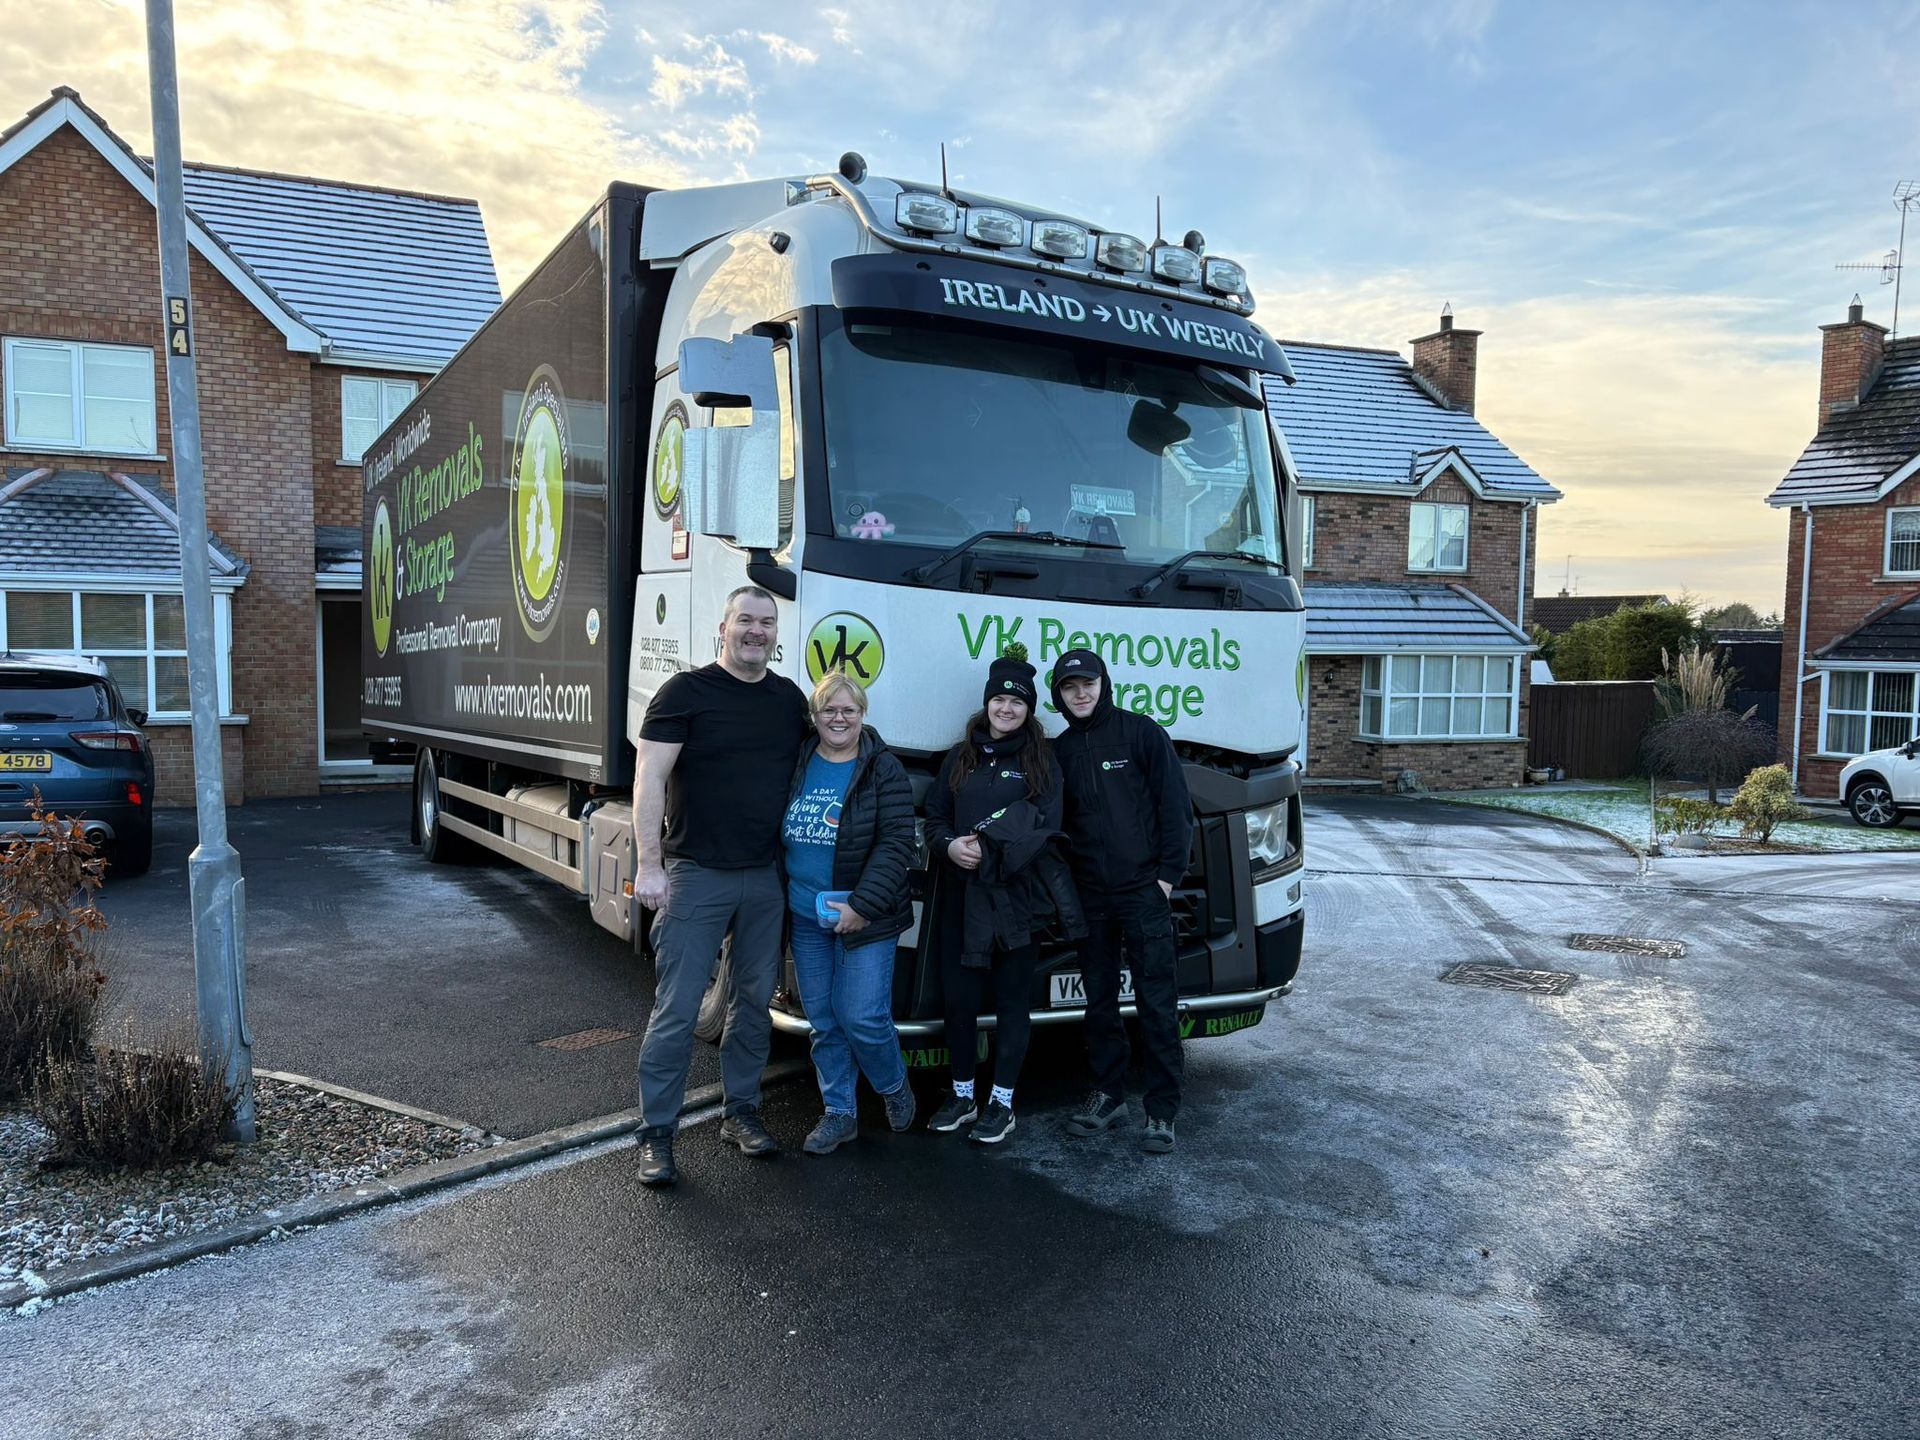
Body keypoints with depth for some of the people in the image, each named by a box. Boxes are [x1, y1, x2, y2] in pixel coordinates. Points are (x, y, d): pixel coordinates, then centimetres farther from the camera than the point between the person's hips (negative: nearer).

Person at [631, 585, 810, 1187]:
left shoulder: (790, 698, 10)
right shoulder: (687, 692, -6)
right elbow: (649, 780, -9)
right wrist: (649, 865, -16)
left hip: (766, 878, 5)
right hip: (695, 875, -5)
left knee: (754, 1001, 13)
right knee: (676, 1010, -2)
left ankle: (741, 1111, 28)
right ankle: (656, 1135, 8)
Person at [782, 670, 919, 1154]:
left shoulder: (884, 770, -7)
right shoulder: (796, 764, 5)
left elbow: (896, 845, -13)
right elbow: (773, 834, 12)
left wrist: (862, 905, -21)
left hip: (865, 918, -4)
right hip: (805, 916, 4)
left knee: (863, 1018, -4)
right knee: (823, 1020, 11)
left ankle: (894, 1087, 25)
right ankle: (838, 1113, 25)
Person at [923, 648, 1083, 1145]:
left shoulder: (1042, 763, 2)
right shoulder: (959, 758, 12)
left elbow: (1043, 827, -8)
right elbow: (934, 819, 10)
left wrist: (988, 846, -19)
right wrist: (950, 845, -12)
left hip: (1017, 900, -3)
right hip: (961, 898, 3)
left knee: (1012, 1002, 5)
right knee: (958, 999, 6)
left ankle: (1002, 1103, 16)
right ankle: (962, 1095, 23)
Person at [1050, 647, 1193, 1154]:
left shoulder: (1141, 732, -4)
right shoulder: (1060, 750, 8)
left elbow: (1175, 806, -5)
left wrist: (1168, 874, -10)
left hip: (1143, 890, -4)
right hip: (1090, 897, 4)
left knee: (1157, 1004, -1)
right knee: (1099, 1001, 13)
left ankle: (1162, 1112, 8)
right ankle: (1108, 1096, 26)